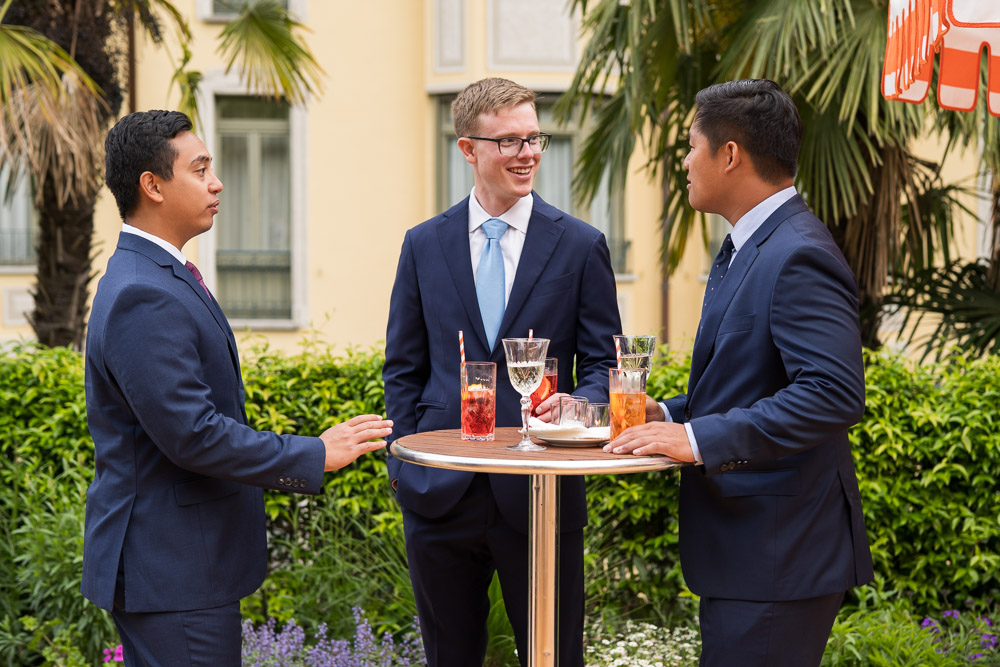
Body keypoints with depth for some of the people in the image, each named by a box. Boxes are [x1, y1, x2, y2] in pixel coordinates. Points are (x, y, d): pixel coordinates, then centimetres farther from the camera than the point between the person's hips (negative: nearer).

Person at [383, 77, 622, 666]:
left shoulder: (581, 246, 2)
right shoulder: (423, 246, 7)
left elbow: (604, 363, 3)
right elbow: (404, 368, 10)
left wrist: (575, 403, -19)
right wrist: (404, 465, 0)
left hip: (541, 497, -2)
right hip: (441, 497, 2)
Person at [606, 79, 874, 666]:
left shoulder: (799, 256, -18)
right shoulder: (746, 248, 16)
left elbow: (835, 393, -28)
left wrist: (699, 438, -27)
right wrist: (673, 415, 7)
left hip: (780, 557, -11)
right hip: (745, 550, 11)